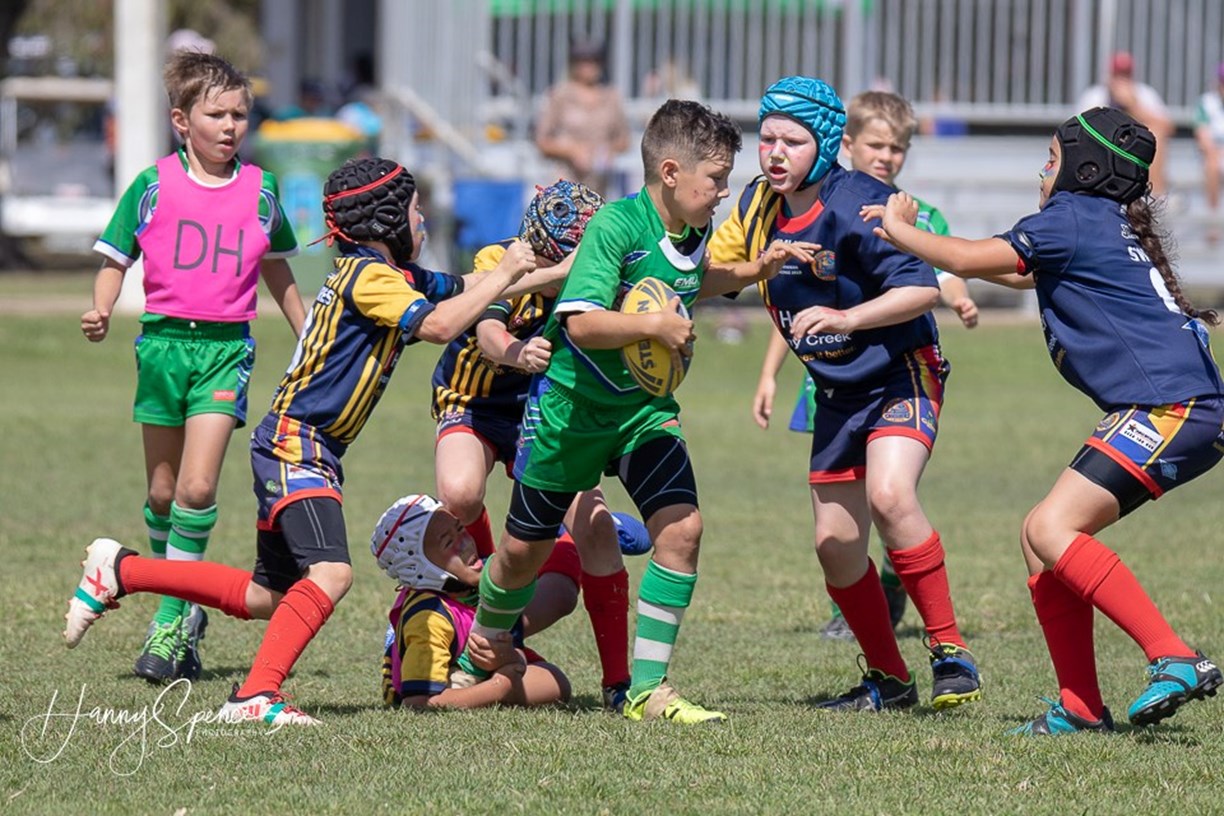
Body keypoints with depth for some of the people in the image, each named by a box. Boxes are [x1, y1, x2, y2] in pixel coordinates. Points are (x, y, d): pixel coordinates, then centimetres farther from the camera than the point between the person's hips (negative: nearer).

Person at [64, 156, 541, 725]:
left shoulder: (390, 273, 15)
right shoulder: (369, 275, -14)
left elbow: (465, 289, 22)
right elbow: (438, 325, -24)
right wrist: (502, 277, -14)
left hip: (309, 450, 10)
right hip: (295, 445, -10)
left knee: (265, 598, 15)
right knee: (330, 573, -27)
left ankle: (119, 572, 25)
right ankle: (256, 696, -31)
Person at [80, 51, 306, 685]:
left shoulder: (260, 191, 5)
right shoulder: (153, 187, 0)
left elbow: (277, 271, 19)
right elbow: (115, 258, 4)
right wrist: (100, 311, -15)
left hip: (227, 346, -1)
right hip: (164, 339, 1)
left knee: (197, 487, -14)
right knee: (162, 493, 8)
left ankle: (171, 621, -8)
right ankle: (184, 609, 26)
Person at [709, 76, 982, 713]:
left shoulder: (855, 205, -22)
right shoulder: (759, 205, 0)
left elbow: (923, 289, -25)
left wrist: (846, 318, -35)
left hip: (902, 374, -8)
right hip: (838, 391, 8)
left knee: (889, 495, -31)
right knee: (835, 541, 6)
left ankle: (951, 654, -21)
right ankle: (888, 679, 24)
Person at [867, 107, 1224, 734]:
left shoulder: (1073, 217, -3)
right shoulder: (1113, 226, 25)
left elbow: (972, 260, -4)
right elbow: (1018, 274, 39)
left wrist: (899, 230, 13)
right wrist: (909, 233, 37)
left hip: (1170, 405, -10)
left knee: (1050, 529, -18)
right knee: (1041, 537, 10)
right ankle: (1079, 707, 7)